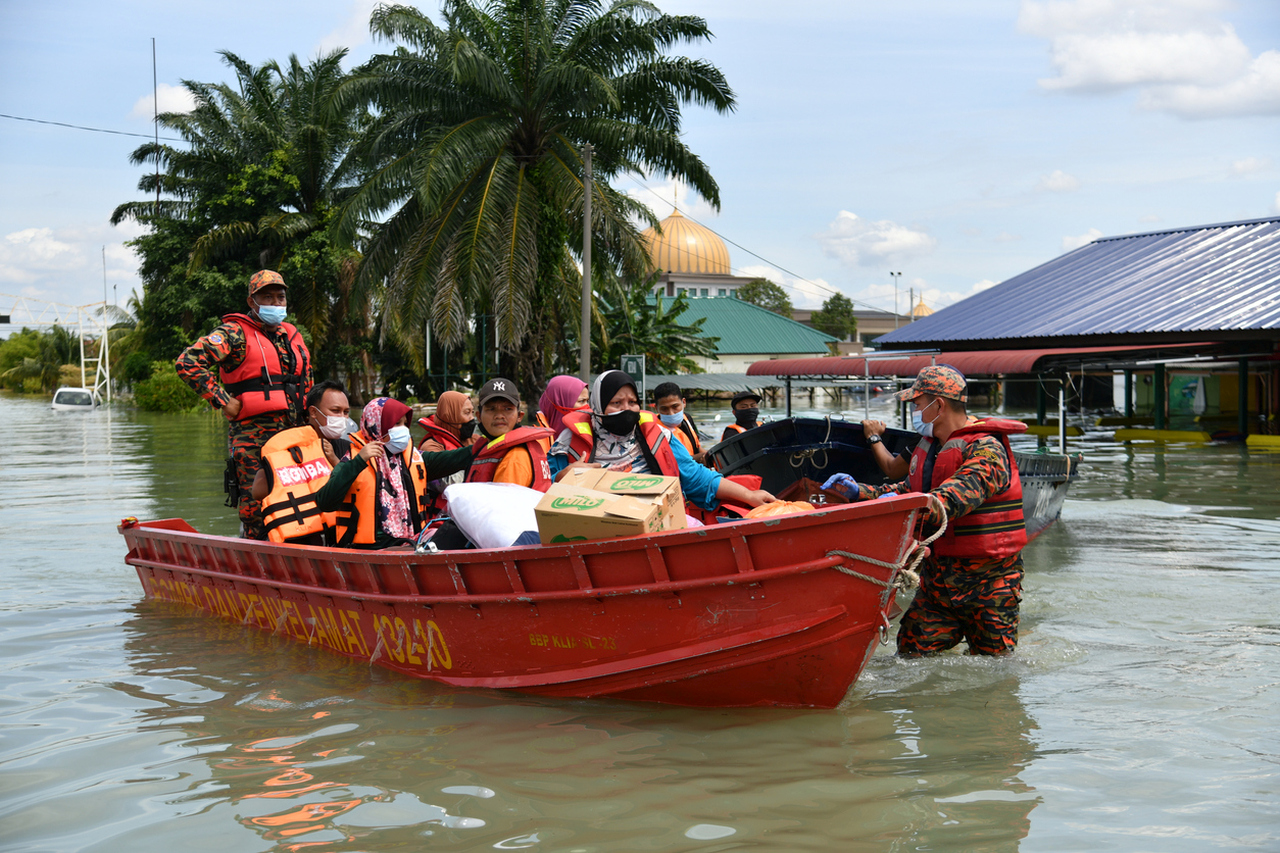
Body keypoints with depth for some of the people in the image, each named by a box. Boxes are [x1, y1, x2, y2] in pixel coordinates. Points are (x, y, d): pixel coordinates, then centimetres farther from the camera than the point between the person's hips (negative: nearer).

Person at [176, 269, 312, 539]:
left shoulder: (292, 336, 18)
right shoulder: (235, 333, -3)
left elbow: (306, 384, 31)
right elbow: (189, 362, -13)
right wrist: (223, 401, -13)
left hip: (293, 436, 6)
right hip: (251, 436, -6)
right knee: (255, 506, -9)